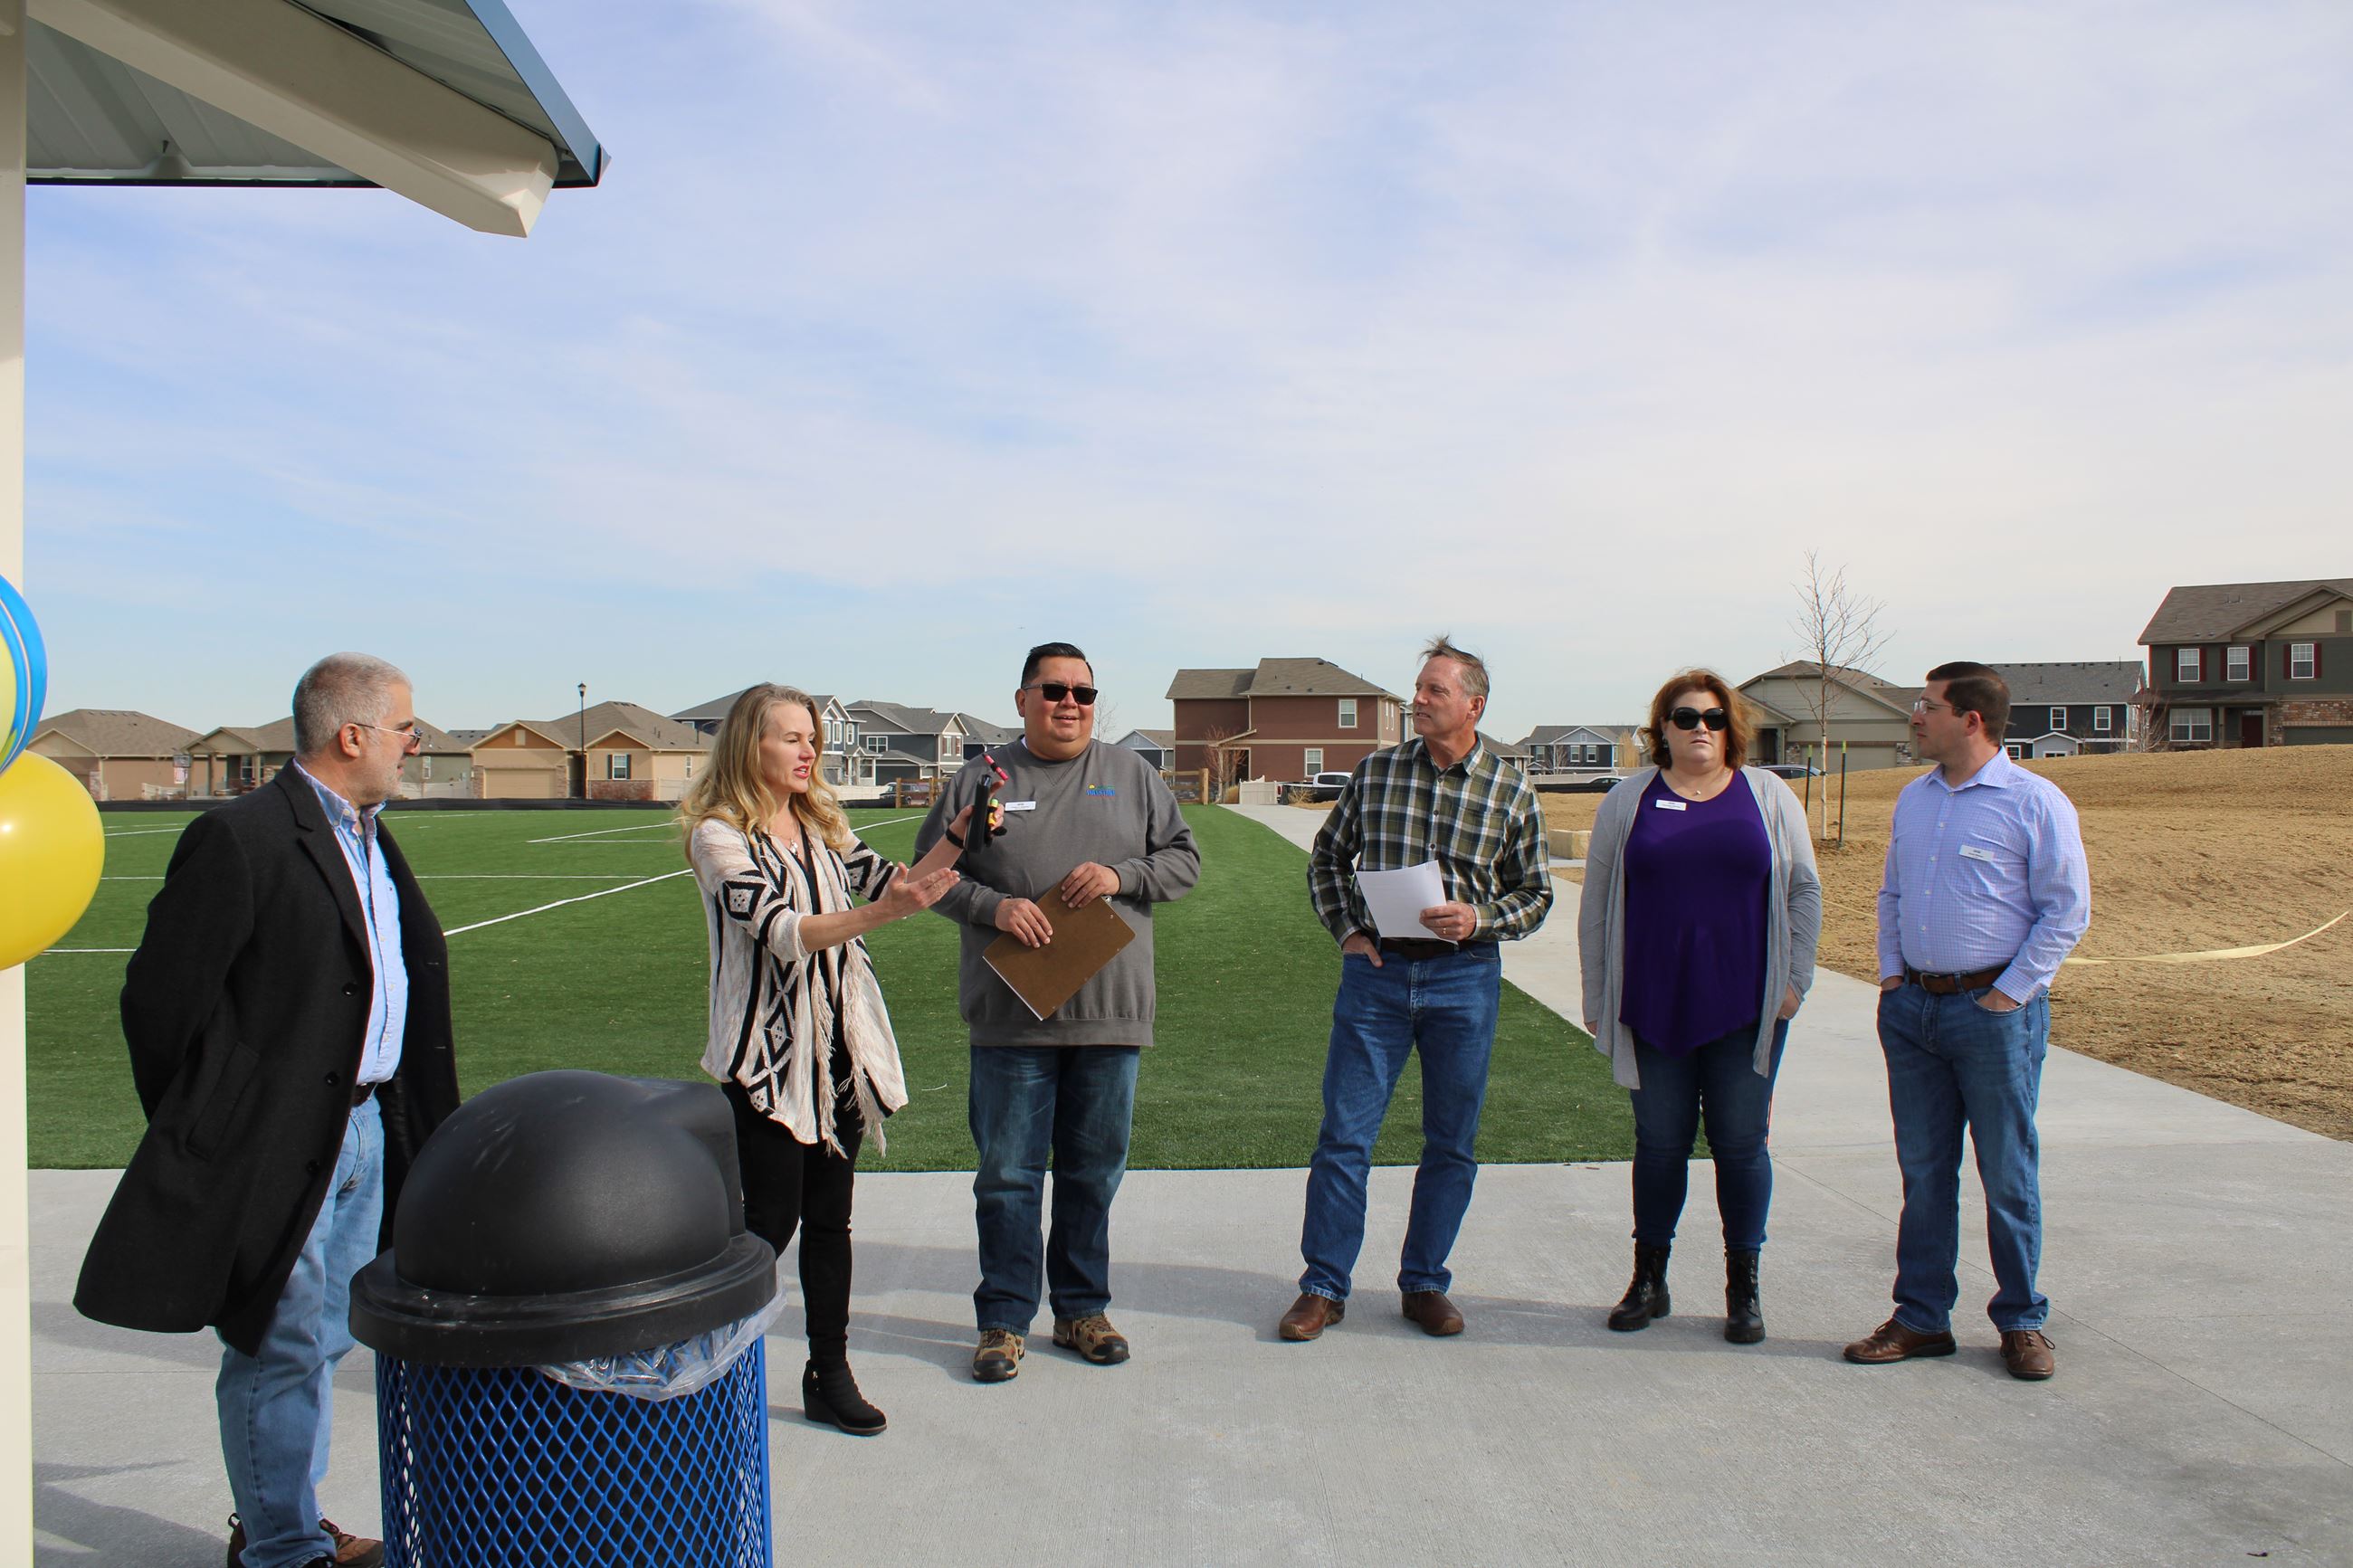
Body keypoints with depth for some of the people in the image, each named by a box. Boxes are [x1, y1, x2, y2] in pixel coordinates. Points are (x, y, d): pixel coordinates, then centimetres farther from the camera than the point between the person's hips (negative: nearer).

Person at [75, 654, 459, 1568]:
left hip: (365, 1131, 9)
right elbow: (163, 992, -15)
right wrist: (198, 1131, -7)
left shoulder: (372, 840, 12)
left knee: (321, 1342, 19)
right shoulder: (240, 838, -16)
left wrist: (412, 1125, 15)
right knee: (280, 1349, 5)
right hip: (280, 1144, -8)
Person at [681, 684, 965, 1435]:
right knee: (769, 1222, -1)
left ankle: (830, 1373, 22)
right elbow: (782, 932, -22)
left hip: (839, 1049, 6)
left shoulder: (824, 826, 10)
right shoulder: (720, 836, -11)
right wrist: (881, 912, -35)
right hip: (769, 1057, -6)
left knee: (830, 1218, 11)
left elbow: (895, 884, 8)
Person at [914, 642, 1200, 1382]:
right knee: (1007, 1174, 5)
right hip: (1010, 1016, -1)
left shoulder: (1132, 775, 9)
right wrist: (993, 906, -12)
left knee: (1094, 1172, 11)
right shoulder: (982, 778, 5)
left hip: (1110, 1014, 2)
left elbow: (1183, 860, 9)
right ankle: (1004, 1319, 18)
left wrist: (1121, 876, -10)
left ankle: (1082, 1310, 26)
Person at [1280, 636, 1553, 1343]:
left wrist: (1478, 919, -11)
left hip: (1465, 977, 0)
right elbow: (1327, 858, 13)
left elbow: (1534, 894, 8)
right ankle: (1324, 1288, 12)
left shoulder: (1510, 792, 1)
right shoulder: (1374, 772, 2)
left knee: (1451, 1144, 8)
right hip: (1377, 969, 0)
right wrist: (1346, 931, 0)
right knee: (1344, 1133, 0)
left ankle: (1425, 1283, 24)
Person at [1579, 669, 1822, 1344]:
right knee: (1659, 1142, 7)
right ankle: (1649, 1279, 21)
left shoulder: (1768, 796, 6)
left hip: (1744, 1008, 0)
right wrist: (1597, 998, 4)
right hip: (1654, 1006, 0)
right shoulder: (1628, 801, 6)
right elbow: (1597, 903, 7)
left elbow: (1805, 892, 8)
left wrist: (1794, 980, -1)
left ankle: (1743, 1287, 19)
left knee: (1741, 1142, 5)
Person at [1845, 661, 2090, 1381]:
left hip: (1993, 1008, -5)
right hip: (1911, 1008, 6)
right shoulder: (1914, 798, 10)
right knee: (1923, 1171, 11)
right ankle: (1921, 1317, 20)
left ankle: (2021, 1320, 21)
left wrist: (2008, 992, -11)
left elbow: (2067, 911, -8)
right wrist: (1890, 972, 10)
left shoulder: (2035, 802, -8)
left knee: (2008, 1175, 5)